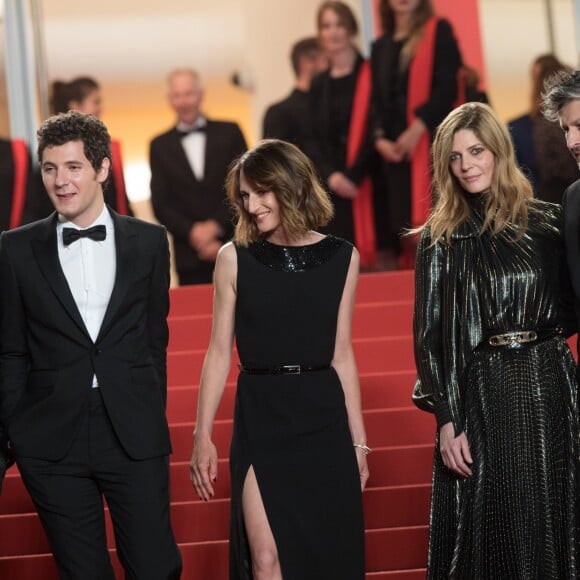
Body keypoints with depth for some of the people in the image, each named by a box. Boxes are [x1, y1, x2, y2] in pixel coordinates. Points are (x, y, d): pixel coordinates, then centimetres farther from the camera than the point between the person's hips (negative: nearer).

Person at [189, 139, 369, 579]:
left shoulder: (342, 258, 4)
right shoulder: (235, 258, 0)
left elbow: (341, 354, 8)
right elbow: (220, 351, 2)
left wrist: (358, 441, 8)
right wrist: (202, 436, -1)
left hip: (323, 421, 2)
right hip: (260, 420, -1)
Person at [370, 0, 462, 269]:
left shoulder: (438, 32, 4)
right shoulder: (380, 47, 19)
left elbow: (448, 86, -7)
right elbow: (376, 100, 13)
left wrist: (418, 127, -18)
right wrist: (380, 139, -5)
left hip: (433, 141, -5)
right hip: (394, 148, 5)